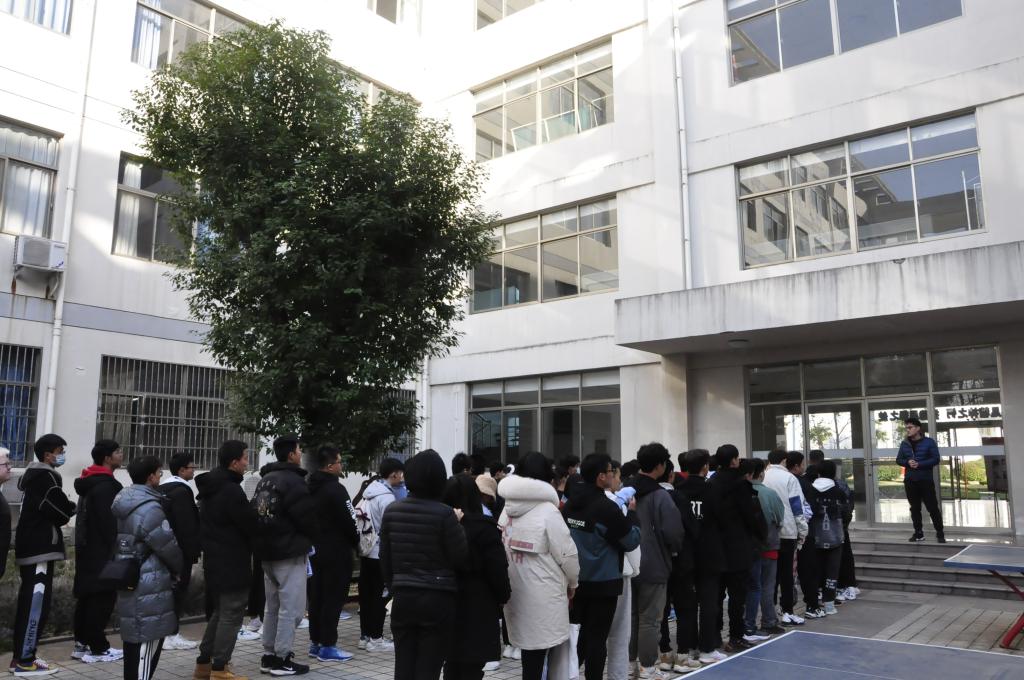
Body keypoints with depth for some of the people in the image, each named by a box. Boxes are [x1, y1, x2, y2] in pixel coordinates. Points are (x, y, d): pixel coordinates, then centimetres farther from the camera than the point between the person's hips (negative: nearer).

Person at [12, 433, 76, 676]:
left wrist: (65, 511, 1)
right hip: (40, 547, -10)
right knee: (37, 602, -7)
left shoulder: (32, 474, 17)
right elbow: (58, 510, -18)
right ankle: (24, 661, -5)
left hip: (30, 546, 10)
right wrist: (70, 511, 2)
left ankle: (21, 655, 19)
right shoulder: (45, 476, -15)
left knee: (28, 601, 13)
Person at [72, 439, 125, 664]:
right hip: (101, 550, -10)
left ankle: (82, 643, 19)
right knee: (102, 597, -5)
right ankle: (97, 648, -1)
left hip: (88, 548, 10)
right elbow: (108, 521, -22)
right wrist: (115, 549, -17)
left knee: (87, 596, 13)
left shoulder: (91, 482, 16)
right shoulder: (105, 485, -18)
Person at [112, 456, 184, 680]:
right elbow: (168, 546, -16)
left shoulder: (125, 502, 11)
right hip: (149, 589, -10)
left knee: (134, 641, 19)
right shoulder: (149, 508, -20)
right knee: (147, 644, -3)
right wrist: (181, 568, 3)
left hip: (130, 583, 10)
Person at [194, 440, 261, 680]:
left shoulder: (210, 488, 11)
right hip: (232, 562, -10)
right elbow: (251, 525, -17)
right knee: (231, 615, 0)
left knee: (220, 612, 20)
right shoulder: (231, 491, -21)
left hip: (214, 560, 10)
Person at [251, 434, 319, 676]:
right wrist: (313, 537, 3)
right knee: (291, 608, -1)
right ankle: (282, 659, 3)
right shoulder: (293, 481, -18)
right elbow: (308, 517, -17)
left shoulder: (264, 480, 11)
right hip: (290, 553, -9)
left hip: (268, 552, 9)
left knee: (273, 606, 17)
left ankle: (269, 655, 23)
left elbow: (257, 514, 17)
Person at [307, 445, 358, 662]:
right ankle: (327, 646, 3)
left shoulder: (311, 488, 9)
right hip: (336, 552, -9)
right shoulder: (335, 489, -19)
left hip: (315, 551, 9)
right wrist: (356, 542, 0)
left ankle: (315, 642, 22)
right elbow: (348, 522, -17)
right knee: (333, 599, -1)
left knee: (316, 597, 14)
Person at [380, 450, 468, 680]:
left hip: (403, 597, 4)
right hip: (437, 599, -4)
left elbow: (385, 558, 8)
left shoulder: (391, 510, 1)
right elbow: (459, 556, -10)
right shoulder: (444, 514, -15)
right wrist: (458, 525, 2)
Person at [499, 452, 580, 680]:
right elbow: (567, 554, -12)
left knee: (529, 648, 15)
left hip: (514, 590, 6)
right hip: (542, 595, -6)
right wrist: (572, 583, 6)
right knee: (537, 653, 3)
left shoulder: (507, 509, 5)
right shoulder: (547, 510, -15)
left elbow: (503, 547, 5)